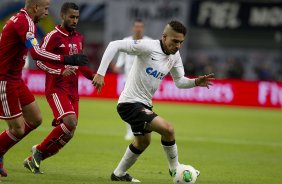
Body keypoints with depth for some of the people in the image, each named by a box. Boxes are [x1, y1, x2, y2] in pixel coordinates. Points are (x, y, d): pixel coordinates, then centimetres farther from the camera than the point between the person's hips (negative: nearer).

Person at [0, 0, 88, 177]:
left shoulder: (20, 20, 11)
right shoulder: (25, 22, -20)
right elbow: (36, 53, -32)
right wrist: (67, 60, -32)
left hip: (15, 80, 10)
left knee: (35, 119, 12)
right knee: (18, 129, -7)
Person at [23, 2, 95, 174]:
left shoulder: (79, 38, 16)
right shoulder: (53, 36, -6)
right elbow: (39, 61, -10)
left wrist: (92, 75, 9)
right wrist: (61, 71, -23)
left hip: (73, 92, 7)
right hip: (56, 88, -7)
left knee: (68, 134, 1)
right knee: (70, 121, -27)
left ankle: (33, 160, 15)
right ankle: (39, 150, -8)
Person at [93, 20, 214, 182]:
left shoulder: (175, 56, 2)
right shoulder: (148, 47, -21)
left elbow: (179, 82, 11)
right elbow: (114, 45, -21)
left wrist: (196, 82, -10)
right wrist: (101, 73, -26)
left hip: (144, 105, 9)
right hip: (130, 103, -9)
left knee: (143, 141, 28)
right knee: (168, 129, -21)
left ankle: (119, 174, 47)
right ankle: (175, 169, 0)